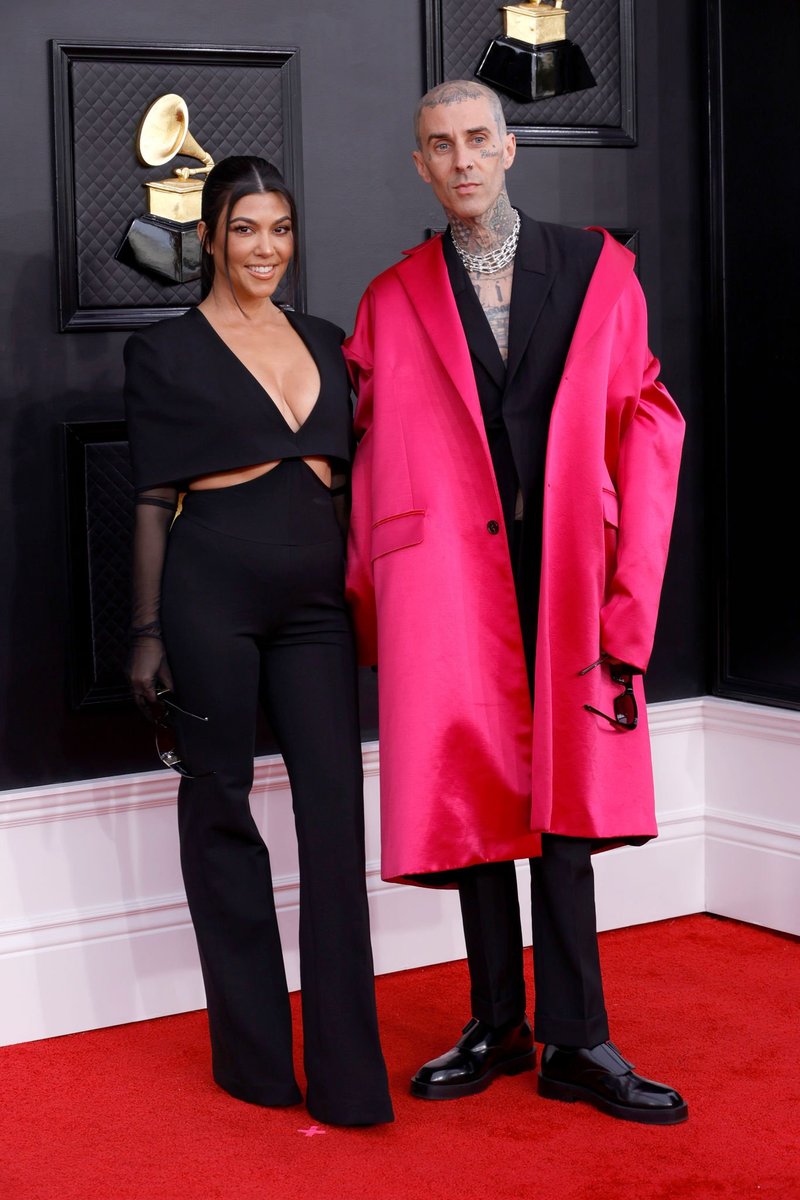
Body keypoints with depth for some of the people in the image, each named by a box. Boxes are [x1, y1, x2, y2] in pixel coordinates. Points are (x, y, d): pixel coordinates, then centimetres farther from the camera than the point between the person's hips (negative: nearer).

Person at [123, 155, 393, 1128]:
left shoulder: (325, 344, 16)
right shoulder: (166, 351, 2)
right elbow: (152, 499, 0)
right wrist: (148, 630, -5)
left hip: (315, 593, 4)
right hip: (213, 588, -4)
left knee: (336, 810, -2)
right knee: (220, 804, 5)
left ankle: (347, 1071, 1)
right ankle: (253, 1052, 16)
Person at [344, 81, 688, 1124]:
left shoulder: (599, 270, 7)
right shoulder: (393, 302, 8)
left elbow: (645, 430, 3)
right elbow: (369, 458, 9)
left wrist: (629, 596, -5)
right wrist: (366, 605, 4)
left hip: (568, 572, 0)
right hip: (451, 581, 0)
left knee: (565, 801, 1)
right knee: (475, 796, 5)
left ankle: (575, 1042, 8)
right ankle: (499, 1028, 18)